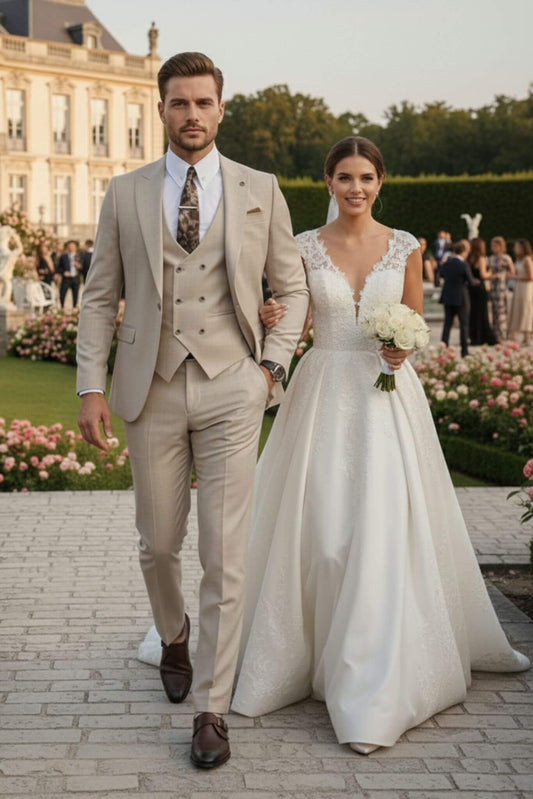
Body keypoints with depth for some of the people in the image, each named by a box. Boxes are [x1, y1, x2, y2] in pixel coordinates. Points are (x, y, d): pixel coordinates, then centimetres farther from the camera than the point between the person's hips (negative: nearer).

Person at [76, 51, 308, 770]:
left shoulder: (260, 191, 4)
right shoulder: (126, 194, 6)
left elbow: (292, 287, 11)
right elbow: (100, 297, 6)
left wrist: (273, 366, -1)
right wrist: (92, 388, -1)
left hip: (230, 390, -1)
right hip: (153, 390, 1)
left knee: (225, 557, -4)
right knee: (159, 543, 12)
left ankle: (211, 709, 5)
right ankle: (174, 637, 44)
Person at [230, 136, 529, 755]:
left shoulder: (405, 247, 5)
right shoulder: (305, 248, 4)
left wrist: (403, 348, -11)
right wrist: (273, 319, -15)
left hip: (387, 396, 0)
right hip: (324, 394, 1)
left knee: (382, 529, -8)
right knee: (322, 530, -1)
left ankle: (371, 694, -4)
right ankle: (315, 650, 23)